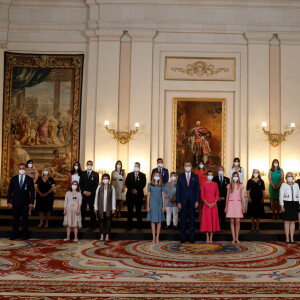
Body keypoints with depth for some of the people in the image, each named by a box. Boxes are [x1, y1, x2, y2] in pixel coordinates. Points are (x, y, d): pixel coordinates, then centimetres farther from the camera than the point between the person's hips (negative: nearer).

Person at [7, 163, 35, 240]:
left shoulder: (29, 179, 3)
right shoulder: (13, 179, 7)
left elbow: (32, 192, 1)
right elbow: (10, 191, 6)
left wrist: (31, 202, -7)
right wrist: (9, 201, -2)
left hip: (25, 203, -1)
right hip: (15, 202, 1)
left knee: (25, 218, 3)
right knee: (15, 219, 4)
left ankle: (25, 234, 11)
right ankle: (15, 234, 12)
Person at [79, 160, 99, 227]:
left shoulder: (95, 174, 6)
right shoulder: (82, 173, 12)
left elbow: (96, 185, 0)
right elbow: (80, 184, 7)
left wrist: (90, 192, -9)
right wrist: (84, 191, -7)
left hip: (92, 194, -2)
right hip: (84, 194, 2)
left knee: (92, 209, 0)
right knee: (82, 209, -1)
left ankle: (92, 224, 4)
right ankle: (82, 223, 5)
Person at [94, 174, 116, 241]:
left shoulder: (111, 187, 3)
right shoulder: (99, 187, 5)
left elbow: (113, 198, 3)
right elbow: (96, 197, 6)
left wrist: (113, 208, -1)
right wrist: (95, 207, 3)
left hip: (108, 208, -1)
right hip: (100, 208, 1)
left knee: (108, 221, 2)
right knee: (101, 221, 4)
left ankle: (107, 235, 10)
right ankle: (102, 235, 13)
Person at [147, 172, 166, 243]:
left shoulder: (161, 186, 4)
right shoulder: (150, 185, 3)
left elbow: (163, 196, 5)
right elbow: (148, 196, 4)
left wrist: (163, 206, 0)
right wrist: (148, 206, 0)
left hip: (159, 204, 0)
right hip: (152, 203, 0)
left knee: (159, 221, 2)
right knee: (152, 221, 2)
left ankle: (157, 237, 9)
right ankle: (153, 237, 8)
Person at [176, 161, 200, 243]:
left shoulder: (195, 176, 6)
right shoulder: (180, 177, 5)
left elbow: (197, 189, 5)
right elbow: (178, 190, 3)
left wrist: (197, 201, -4)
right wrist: (178, 202, -4)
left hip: (192, 201, 0)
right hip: (183, 202, 0)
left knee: (192, 219, 2)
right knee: (183, 220, 2)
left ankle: (192, 237, 9)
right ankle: (182, 237, 9)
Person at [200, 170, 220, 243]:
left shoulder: (215, 184, 7)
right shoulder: (204, 184, 1)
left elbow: (217, 194, 7)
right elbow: (202, 195, -1)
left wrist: (214, 203, -8)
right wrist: (207, 203, -12)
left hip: (214, 205, 2)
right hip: (206, 204, -2)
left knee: (213, 220, 2)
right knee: (206, 220, -1)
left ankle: (211, 238, 8)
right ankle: (207, 238, 6)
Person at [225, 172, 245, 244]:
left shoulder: (240, 185, 8)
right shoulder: (229, 185, 6)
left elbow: (241, 196, 10)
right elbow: (227, 196, 7)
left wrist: (243, 206, 7)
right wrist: (226, 206, 2)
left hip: (238, 204, 0)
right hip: (231, 204, 0)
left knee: (237, 221, -4)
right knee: (232, 221, -1)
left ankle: (237, 238, 3)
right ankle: (233, 238, 2)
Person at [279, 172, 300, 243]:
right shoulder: (283, 185, 1)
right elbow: (281, 196, -3)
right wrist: (282, 206, -10)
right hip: (287, 204, -3)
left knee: (293, 222, 5)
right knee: (287, 221, 0)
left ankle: (292, 238, 11)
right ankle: (287, 238, 6)